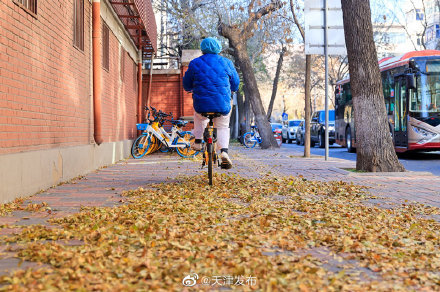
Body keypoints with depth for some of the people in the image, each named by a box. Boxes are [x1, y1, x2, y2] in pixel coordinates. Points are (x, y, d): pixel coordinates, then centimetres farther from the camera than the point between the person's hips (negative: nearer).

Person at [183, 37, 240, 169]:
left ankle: (198, 141, 27)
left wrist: (193, 89, 34)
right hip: (223, 106, 0)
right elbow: (235, 84, 15)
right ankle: (224, 151, -3)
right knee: (223, 127, 21)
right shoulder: (226, 63, 4)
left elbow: (186, 85, 11)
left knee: (199, 116, 35)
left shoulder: (195, 63, 2)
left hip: (201, 105, 0)